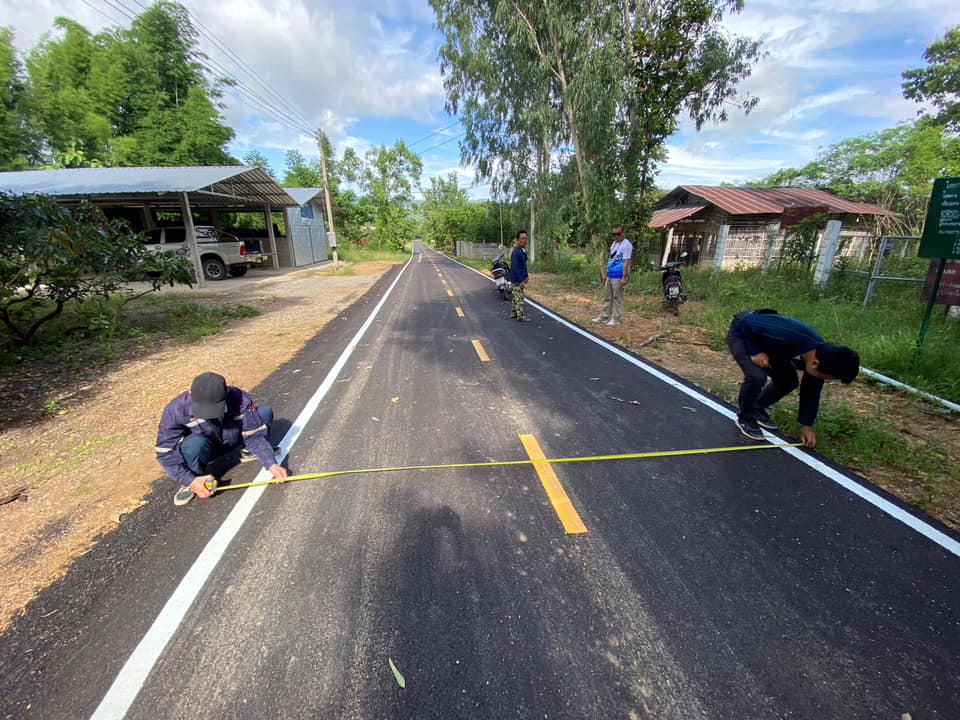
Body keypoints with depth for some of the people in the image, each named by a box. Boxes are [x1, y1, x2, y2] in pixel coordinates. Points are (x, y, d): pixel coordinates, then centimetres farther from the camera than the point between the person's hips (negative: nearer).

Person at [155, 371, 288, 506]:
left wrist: (271, 464, -36)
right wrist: (190, 480, -31)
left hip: (233, 441, 1)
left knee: (265, 413, -20)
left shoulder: (239, 399, -31)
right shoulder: (176, 410, -30)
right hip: (203, 449, -1)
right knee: (195, 443, -37)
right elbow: (166, 452, -22)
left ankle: (249, 451, 6)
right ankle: (192, 483, -7)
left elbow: (255, 435, -24)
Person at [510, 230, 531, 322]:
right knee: (519, 298, -4)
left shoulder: (523, 251, 10)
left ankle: (514, 313, 26)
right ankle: (520, 316, 4)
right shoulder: (516, 253, -20)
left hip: (521, 279, 9)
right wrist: (521, 281, -24)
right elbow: (515, 268, -23)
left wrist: (525, 277, 17)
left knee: (516, 297, 16)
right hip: (517, 280, -9)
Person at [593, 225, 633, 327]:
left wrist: (624, 277, -21)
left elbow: (626, 262, -17)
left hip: (618, 276, -8)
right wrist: (606, 274, 20)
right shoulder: (613, 244, 16)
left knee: (617, 298, -1)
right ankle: (605, 316, 22)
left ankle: (617, 318, 7)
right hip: (610, 275, 8)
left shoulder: (627, 245, -11)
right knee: (608, 297, 14)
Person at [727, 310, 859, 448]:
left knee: (789, 381, 2)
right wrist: (755, 352, -31)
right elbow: (747, 322, -32)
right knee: (757, 376, -27)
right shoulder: (787, 338, -41)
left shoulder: (821, 354, -13)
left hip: (765, 341, 7)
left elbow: (811, 391, -1)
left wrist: (807, 425, 3)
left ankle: (757, 408, 25)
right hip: (741, 333, -7)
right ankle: (744, 417, -3)